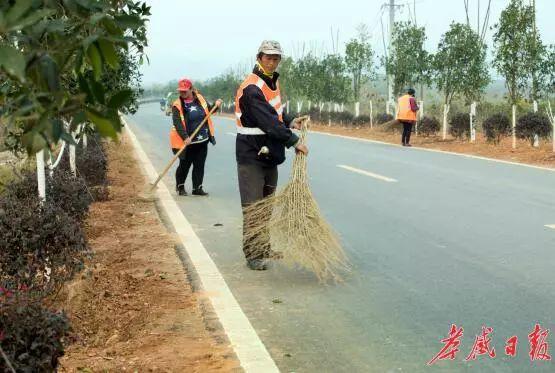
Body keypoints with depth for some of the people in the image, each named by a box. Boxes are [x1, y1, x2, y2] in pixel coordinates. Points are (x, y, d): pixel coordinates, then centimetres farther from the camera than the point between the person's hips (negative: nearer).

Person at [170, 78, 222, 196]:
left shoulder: (200, 99, 4)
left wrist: (215, 105, 0)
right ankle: (180, 186, 26)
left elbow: (208, 110, 22)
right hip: (187, 142, -4)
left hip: (202, 140, 4)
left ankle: (197, 188, 17)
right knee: (184, 164, 5)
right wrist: (185, 137, -32)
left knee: (200, 165, 8)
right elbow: (177, 123, -20)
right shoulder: (177, 105, -11)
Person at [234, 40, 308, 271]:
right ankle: (252, 255, 0)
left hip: (269, 154, 9)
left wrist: (290, 122, 5)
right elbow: (268, 121, -27)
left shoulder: (273, 82, 10)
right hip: (251, 155, -9)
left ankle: (264, 249, 29)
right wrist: (294, 142, -25)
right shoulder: (251, 88, -20)